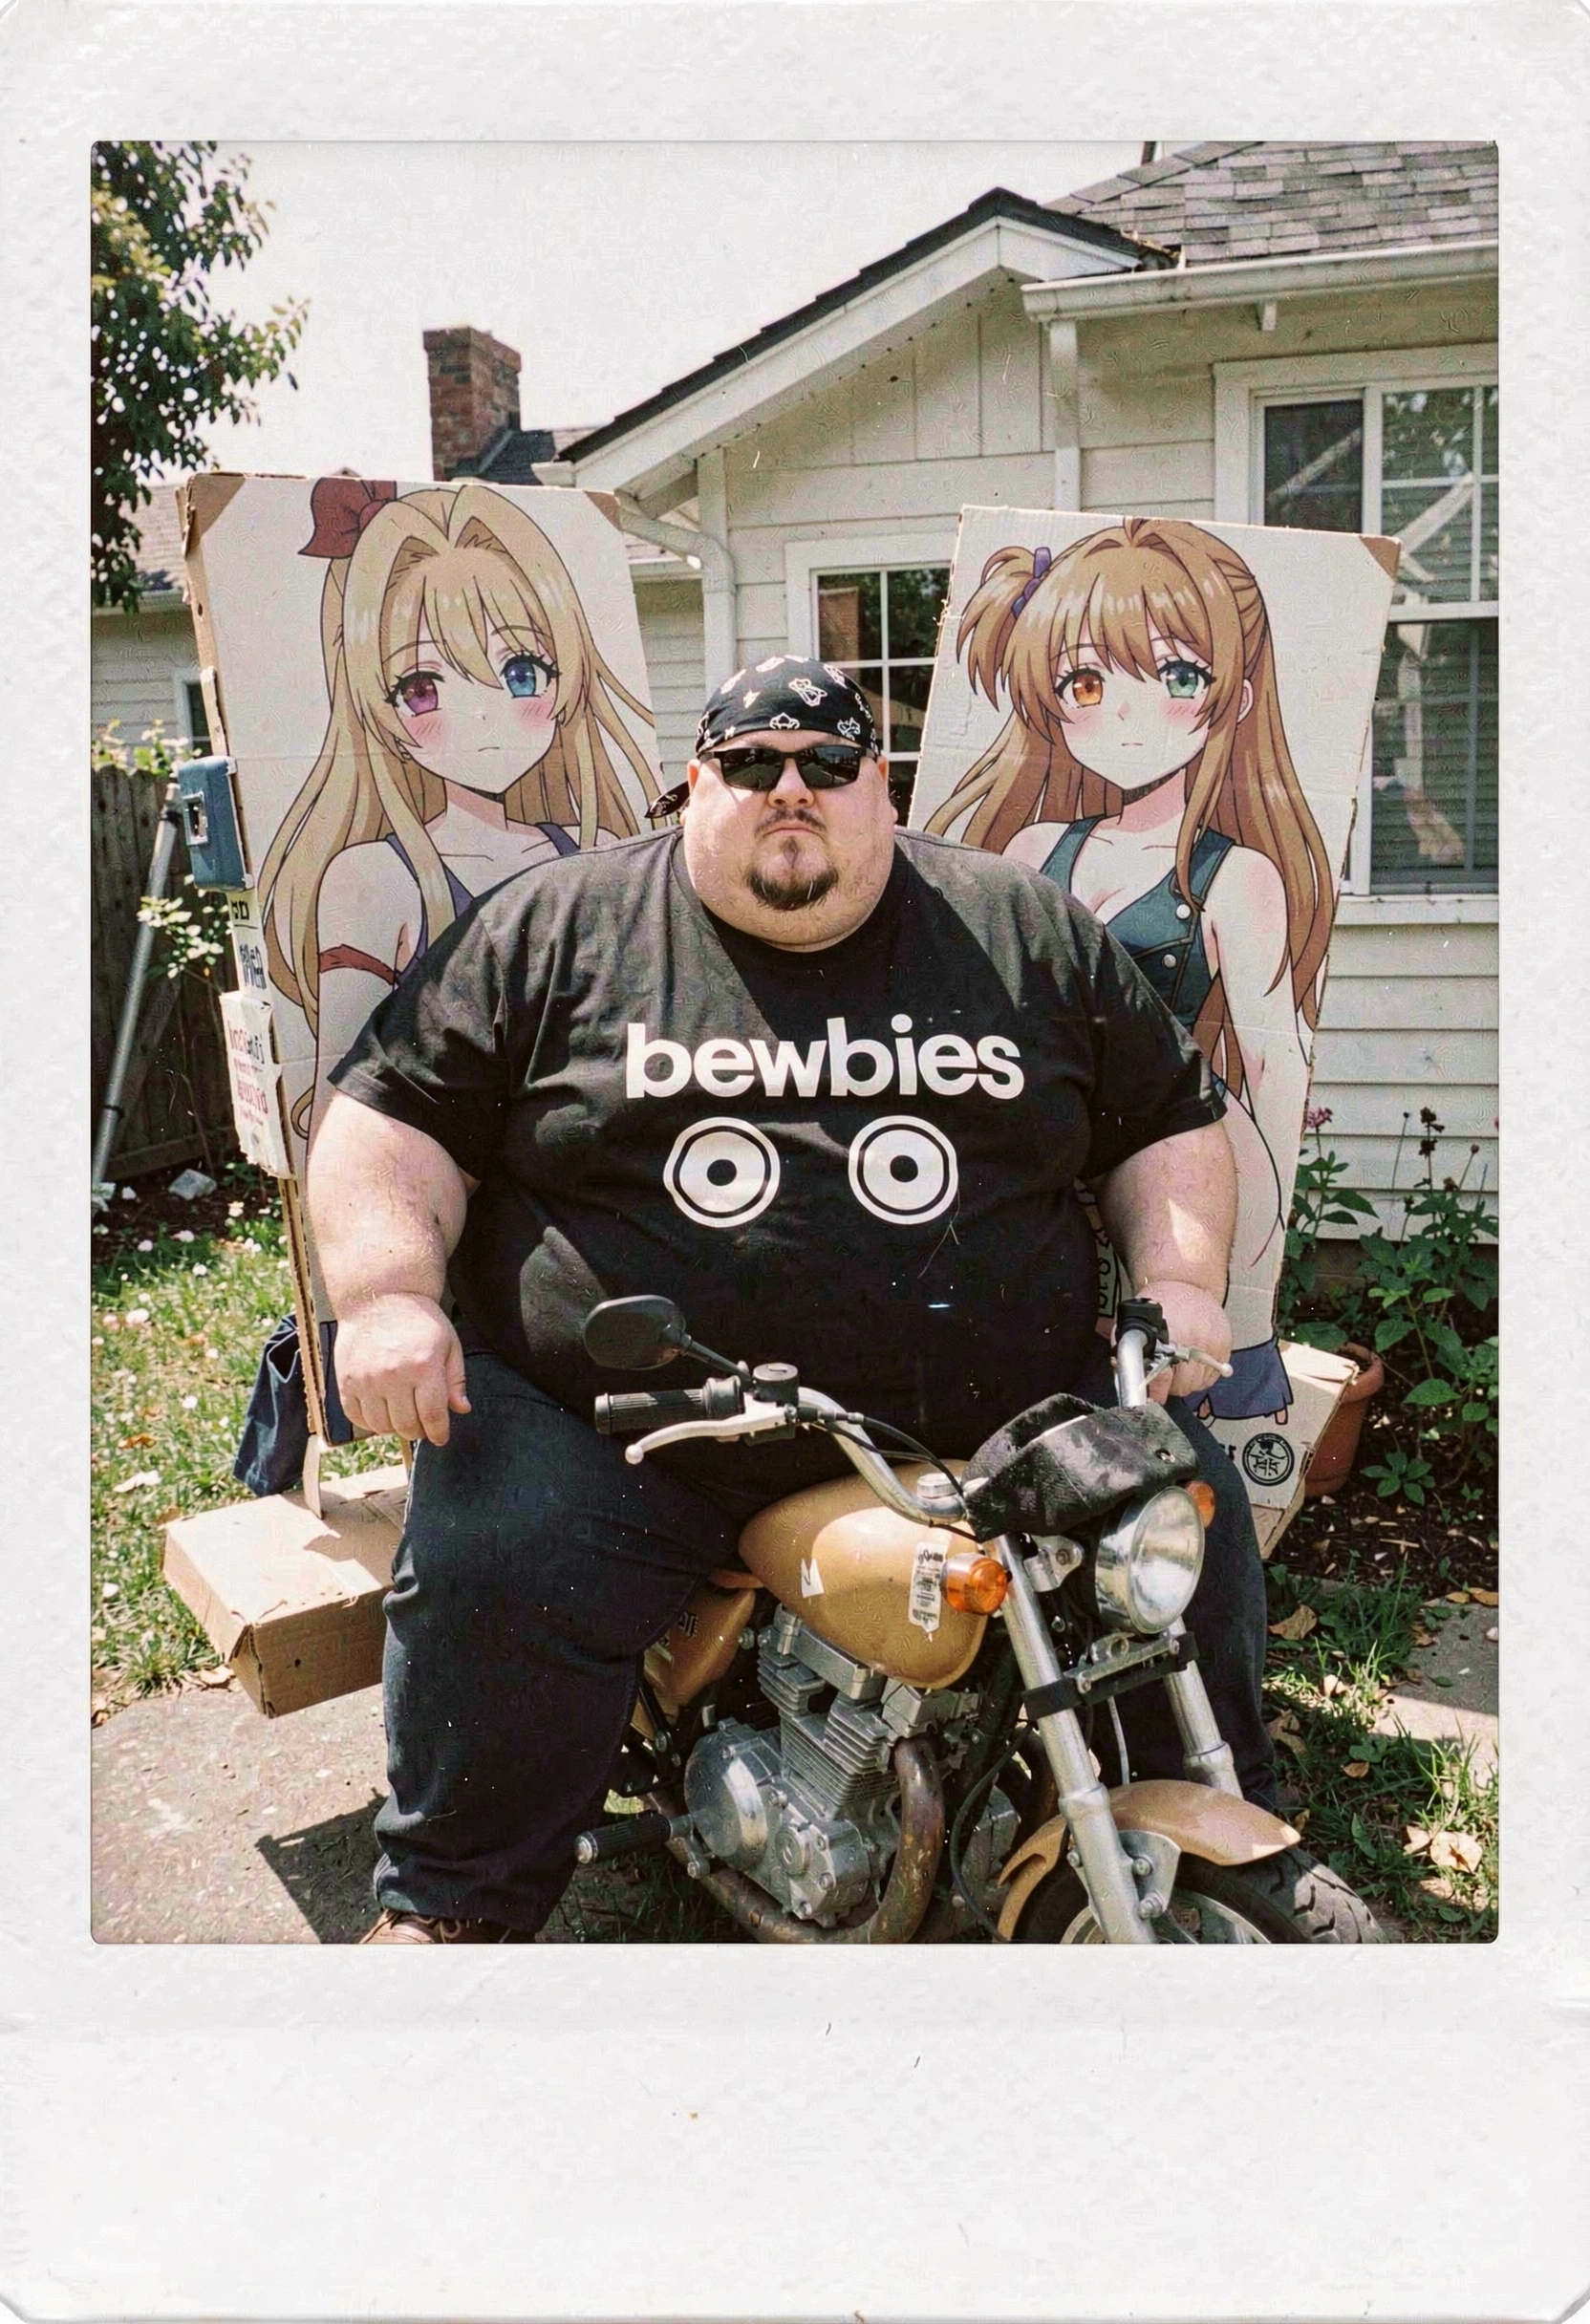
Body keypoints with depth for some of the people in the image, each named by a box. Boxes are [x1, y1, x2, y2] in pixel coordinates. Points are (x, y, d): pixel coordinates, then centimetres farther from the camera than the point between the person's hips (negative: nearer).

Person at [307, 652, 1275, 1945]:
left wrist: (1180, 1281, -2)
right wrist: (389, 1296, -10)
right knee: (490, 1580, -20)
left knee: (1184, 1511, -5)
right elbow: (395, 1115, 5)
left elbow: (1173, 1118, 15)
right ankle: (451, 1908, 7)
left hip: (994, 1423, 2)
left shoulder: (1032, 934, 10)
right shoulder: (555, 928, 6)